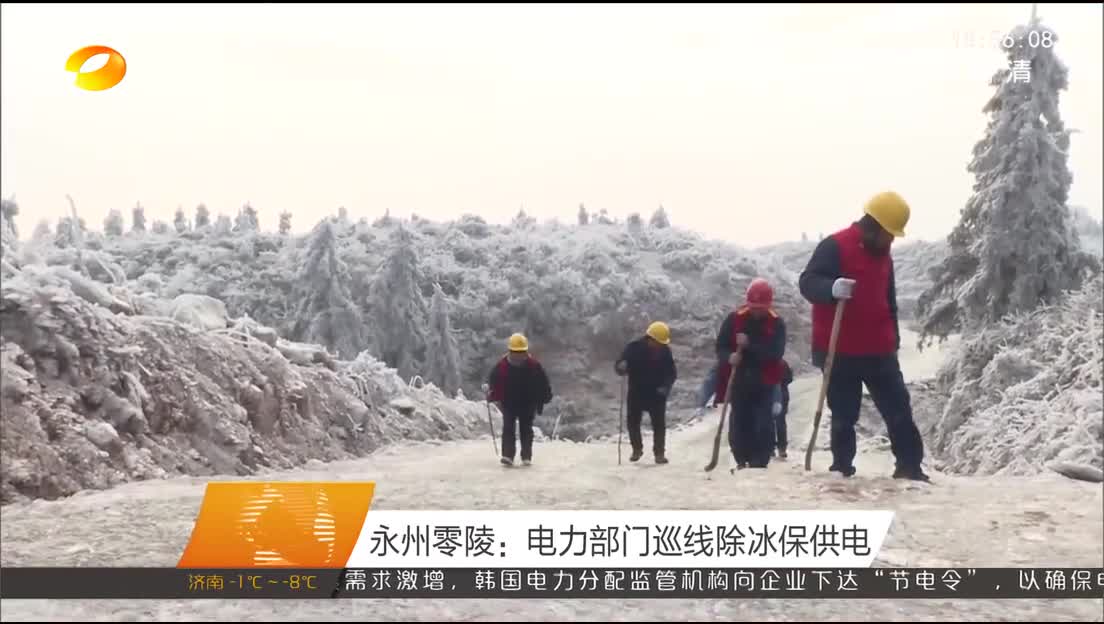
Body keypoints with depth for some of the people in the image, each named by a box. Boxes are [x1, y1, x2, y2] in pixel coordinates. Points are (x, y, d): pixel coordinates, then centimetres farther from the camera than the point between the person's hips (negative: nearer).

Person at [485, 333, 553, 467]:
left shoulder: (534, 365, -7)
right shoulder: (501, 365, -8)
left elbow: (543, 383, 2)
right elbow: (493, 381, 3)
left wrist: (542, 400, 3)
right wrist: (494, 398, -4)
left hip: (528, 404, 0)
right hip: (508, 403, 0)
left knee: (526, 429, 2)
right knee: (508, 428, -8)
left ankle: (527, 457, 7)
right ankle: (507, 456, -14)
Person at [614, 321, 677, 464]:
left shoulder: (665, 351, -5)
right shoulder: (634, 348, -10)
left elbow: (672, 372, 2)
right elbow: (619, 366, -8)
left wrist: (666, 387, -14)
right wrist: (621, 367, -32)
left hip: (657, 394, 0)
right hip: (636, 393, 0)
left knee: (659, 424, -1)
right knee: (633, 422, 5)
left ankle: (659, 452, 10)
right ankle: (637, 449, 25)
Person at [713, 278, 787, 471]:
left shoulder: (777, 323, -5)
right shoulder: (734, 319, -2)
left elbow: (776, 353, -17)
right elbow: (721, 346, 2)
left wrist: (749, 345, -27)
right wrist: (729, 357, -22)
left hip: (764, 383, -1)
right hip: (738, 381, 1)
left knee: (763, 425, -9)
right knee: (738, 424, 3)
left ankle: (759, 463, -4)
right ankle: (742, 461, 17)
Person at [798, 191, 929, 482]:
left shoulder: (883, 256, 15)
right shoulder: (834, 247, -10)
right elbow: (807, 282, -18)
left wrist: (893, 340, 23)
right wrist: (832, 288, -39)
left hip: (879, 350, 7)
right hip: (840, 351, -7)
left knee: (899, 409, 6)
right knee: (844, 416, 0)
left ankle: (910, 468, 13)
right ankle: (842, 469, 11)